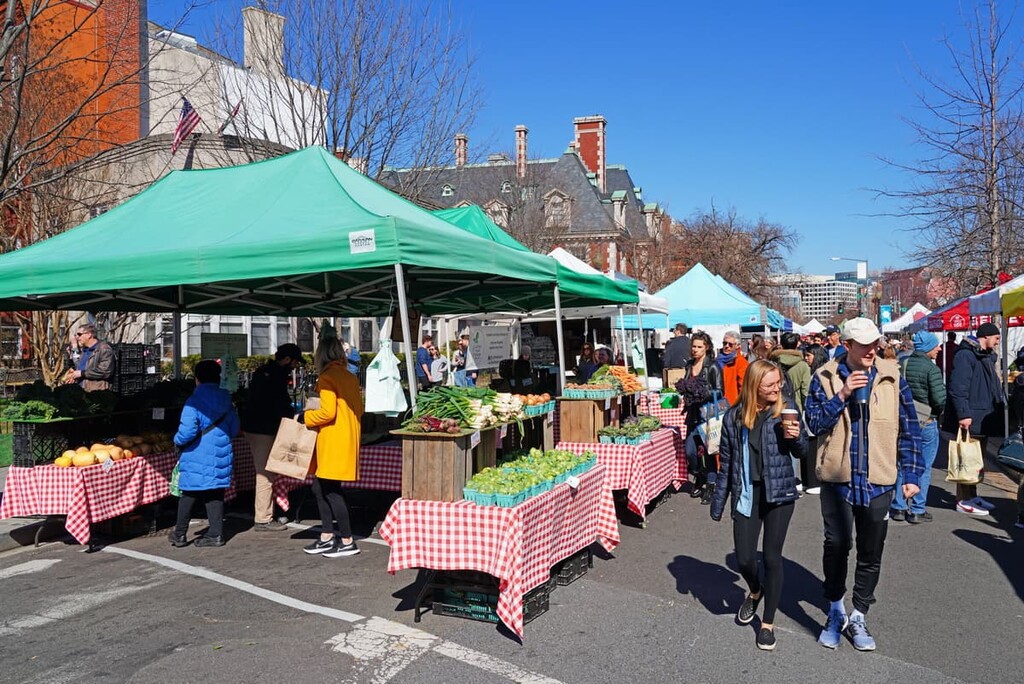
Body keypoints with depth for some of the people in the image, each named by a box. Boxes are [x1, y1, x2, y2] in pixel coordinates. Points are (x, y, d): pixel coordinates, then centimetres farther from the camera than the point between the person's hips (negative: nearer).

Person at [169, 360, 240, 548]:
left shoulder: (194, 402, -12)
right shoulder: (225, 401, 5)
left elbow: (187, 432, -21)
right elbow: (234, 429, 12)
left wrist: (177, 440, -1)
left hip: (197, 458, -4)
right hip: (220, 456, 4)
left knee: (188, 495, 9)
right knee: (215, 495, 10)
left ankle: (179, 534, 20)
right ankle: (216, 534, 12)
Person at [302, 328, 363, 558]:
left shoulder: (327, 377, -13)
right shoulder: (350, 377, 11)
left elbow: (327, 412, -19)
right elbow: (358, 410, 14)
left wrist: (306, 416, -4)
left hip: (332, 442, -9)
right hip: (347, 439, 9)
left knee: (330, 490, -2)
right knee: (320, 487, 15)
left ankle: (347, 542, 4)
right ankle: (327, 538, 20)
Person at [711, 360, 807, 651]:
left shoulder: (787, 410, -3)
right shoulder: (734, 416, -2)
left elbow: (801, 453, 6)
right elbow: (726, 462, 4)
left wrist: (796, 437, -18)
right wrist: (718, 503, 7)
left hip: (779, 493, -1)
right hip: (747, 494, 1)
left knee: (772, 556, 2)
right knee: (744, 558, 1)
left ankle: (768, 623, 20)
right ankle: (755, 591, 38)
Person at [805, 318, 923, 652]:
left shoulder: (891, 377, -1)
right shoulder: (825, 378, -4)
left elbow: (909, 430, 4)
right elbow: (814, 422, -9)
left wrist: (911, 474, 1)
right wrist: (842, 396, -21)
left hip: (878, 482, 1)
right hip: (838, 478, -1)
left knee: (871, 553, 10)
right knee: (836, 545, 7)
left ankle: (858, 616, 26)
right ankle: (835, 611, 27)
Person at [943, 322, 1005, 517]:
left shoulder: (986, 356, 17)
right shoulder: (966, 355, -15)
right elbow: (957, 387, -22)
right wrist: (963, 414, -26)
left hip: (983, 418, 10)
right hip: (970, 419, -10)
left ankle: (972, 495, 26)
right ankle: (963, 500, 1)